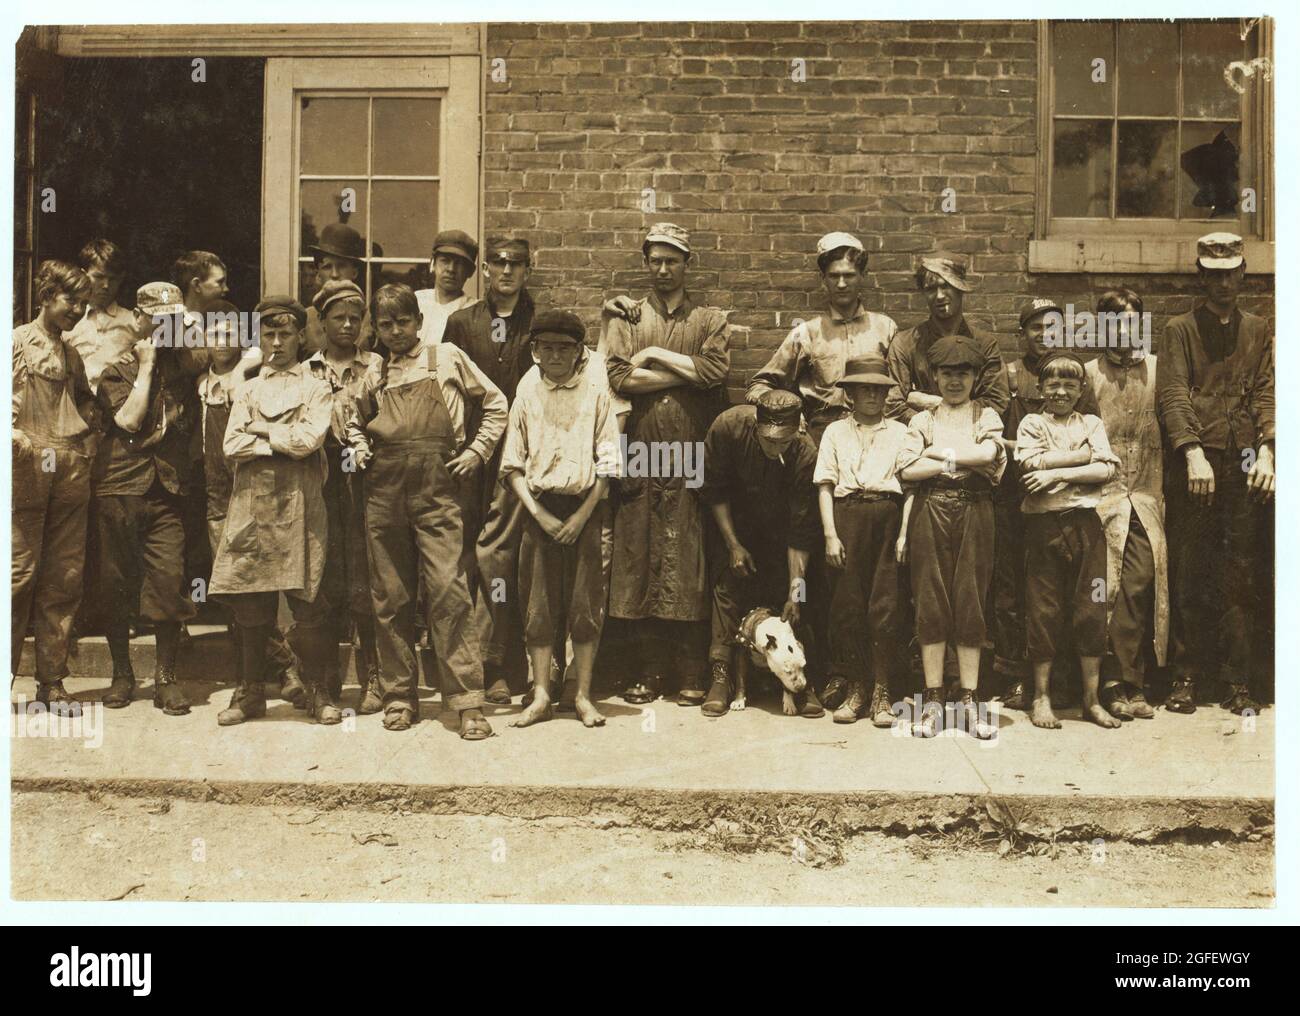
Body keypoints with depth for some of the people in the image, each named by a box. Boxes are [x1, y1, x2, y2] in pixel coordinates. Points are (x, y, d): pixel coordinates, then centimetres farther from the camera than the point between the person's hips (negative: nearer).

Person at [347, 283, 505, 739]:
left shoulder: (447, 357, 10)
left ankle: (467, 701, -8)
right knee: (390, 597, 5)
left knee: (448, 591, -11)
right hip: (383, 491, 4)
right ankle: (399, 695, 15)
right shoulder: (374, 375, 18)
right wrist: (361, 451, 13)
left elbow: (495, 403, 13)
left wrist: (476, 450, 3)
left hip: (436, 489, -4)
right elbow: (355, 423, 33)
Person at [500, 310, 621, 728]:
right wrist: (538, 512, -7)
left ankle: (583, 696, 13)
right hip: (539, 509, 1)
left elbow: (607, 462, 0)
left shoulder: (596, 391, 0)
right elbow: (513, 463, 4)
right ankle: (541, 697, 12)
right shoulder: (527, 391, 4)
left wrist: (582, 515, -8)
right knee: (538, 604, 3)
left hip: (585, 508, -1)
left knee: (585, 603, 2)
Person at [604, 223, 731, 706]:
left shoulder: (710, 319, 13)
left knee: (692, 565, -2)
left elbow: (716, 370, -5)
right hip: (640, 457, 1)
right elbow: (619, 377, -3)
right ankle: (649, 669, 9)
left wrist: (658, 355, -4)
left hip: (693, 458, -1)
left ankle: (693, 673, 5)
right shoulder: (626, 319, 14)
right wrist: (687, 372, -4)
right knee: (641, 561, 0)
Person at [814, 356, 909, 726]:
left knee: (886, 605, -4)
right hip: (847, 516, 1)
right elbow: (825, 485, 7)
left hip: (887, 516, 0)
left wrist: (905, 532, -5)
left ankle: (883, 694, 4)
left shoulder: (899, 432, 13)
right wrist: (830, 534, -4)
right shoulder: (835, 431, 14)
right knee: (847, 603, 0)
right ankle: (855, 690, 11)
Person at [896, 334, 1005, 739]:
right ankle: (932, 701, 5)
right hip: (930, 513, 0)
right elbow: (907, 468, -4)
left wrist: (938, 454, -4)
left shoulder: (986, 415, 13)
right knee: (931, 602, -1)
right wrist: (961, 462, -5)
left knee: (971, 603, 0)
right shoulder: (922, 420, 12)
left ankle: (970, 702, 6)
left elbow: (989, 452, -8)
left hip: (974, 513, 0)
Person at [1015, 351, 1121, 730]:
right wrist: (1082, 455, -6)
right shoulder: (1031, 424, 9)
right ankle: (1041, 696, 12)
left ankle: (1092, 698, 12)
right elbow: (1033, 463, -10)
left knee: (1091, 610, 2)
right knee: (1044, 611, 2)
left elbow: (1106, 471, -2)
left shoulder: (1092, 424, 13)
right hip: (1044, 524, -2)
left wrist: (1058, 473, -11)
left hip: (1086, 523, 2)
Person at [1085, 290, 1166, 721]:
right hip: (1103, 493, -1)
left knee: (1140, 583, -8)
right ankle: (1120, 684, 2)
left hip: (1146, 494, 1)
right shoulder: (1089, 373, 9)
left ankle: (1126, 684, 2)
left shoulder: (1157, 368, 11)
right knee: (1107, 589, -6)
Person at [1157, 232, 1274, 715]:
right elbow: (1173, 396, -3)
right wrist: (1194, 454, -15)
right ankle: (1186, 676, 7)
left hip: (1246, 463, 2)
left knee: (1242, 575, 2)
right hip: (1196, 462, -2)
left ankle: (1238, 681, 8)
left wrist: (1266, 452, -7)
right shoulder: (1179, 330, 8)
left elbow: (1266, 392, 8)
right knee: (1189, 575, 0)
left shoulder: (1258, 331, 16)